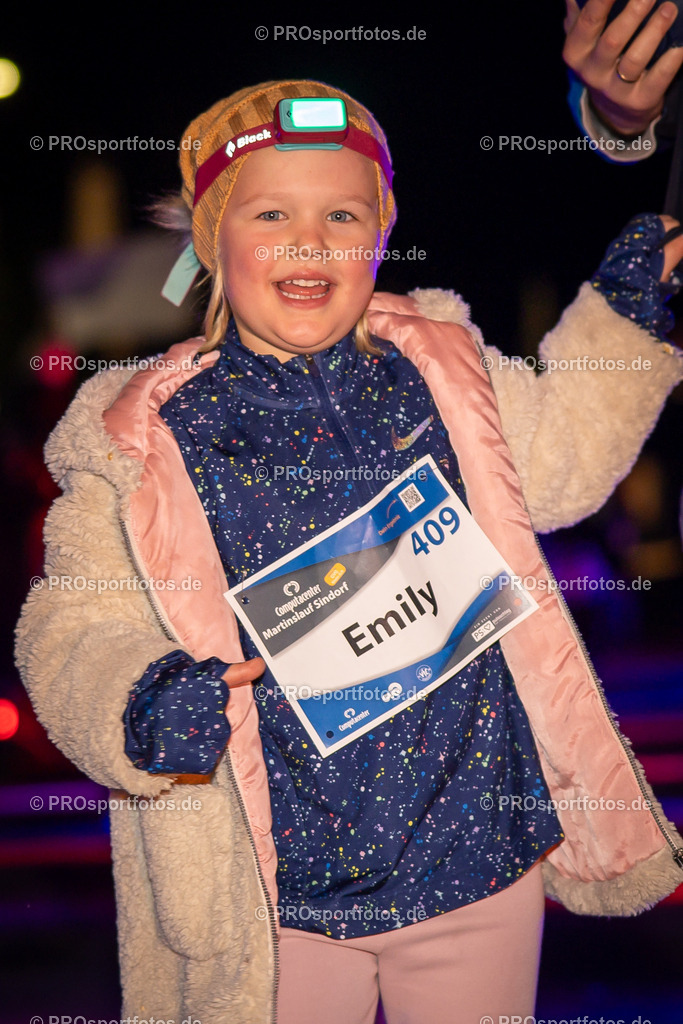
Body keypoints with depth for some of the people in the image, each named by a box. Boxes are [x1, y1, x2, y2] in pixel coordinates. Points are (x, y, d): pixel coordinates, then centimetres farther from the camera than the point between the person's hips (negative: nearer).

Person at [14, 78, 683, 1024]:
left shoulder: (442, 369, 3)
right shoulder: (145, 439, -7)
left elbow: (557, 464, 19)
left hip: (482, 851, 3)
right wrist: (138, 709, -25)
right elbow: (70, 629, -6)